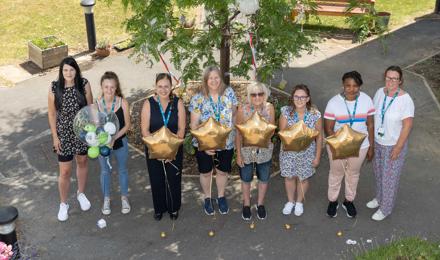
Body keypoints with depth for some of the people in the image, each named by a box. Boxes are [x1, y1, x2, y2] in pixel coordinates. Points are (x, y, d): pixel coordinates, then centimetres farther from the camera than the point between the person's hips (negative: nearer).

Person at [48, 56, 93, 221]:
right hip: (64, 134, -1)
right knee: (65, 172, 6)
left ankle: (81, 193, 45)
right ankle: (63, 204, 27)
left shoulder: (84, 84, -13)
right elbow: (51, 114, -7)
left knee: (82, 162, 21)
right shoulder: (54, 88, -15)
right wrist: (55, 137, -6)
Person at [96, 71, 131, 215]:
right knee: (105, 171, 19)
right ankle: (106, 199, 41)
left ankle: (124, 197, 42)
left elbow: (127, 125, -12)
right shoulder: (96, 104, -18)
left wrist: (114, 137, -23)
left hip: (120, 142, 0)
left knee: (122, 170, 19)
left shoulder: (123, 103, -19)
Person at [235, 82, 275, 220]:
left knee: (263, 178, 19)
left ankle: (260, 204, 44)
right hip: (246, 151, -1)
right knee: (246, 179, 18)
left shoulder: (269, 108, -14)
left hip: (264, 151, 2)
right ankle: (246, 205, 42)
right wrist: (238, 154, -9)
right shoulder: (242, 109, -19)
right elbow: (238, 133, -11)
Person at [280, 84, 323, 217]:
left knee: (303, 178, 15)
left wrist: (317, 156, -4)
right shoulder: (286, 111, -13)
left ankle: (299, 202, 41)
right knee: (289, 177, 16)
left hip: (307, 153, -1)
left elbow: (319, 137, -6)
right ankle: (290, 201, 42)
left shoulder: (315, 114, -15)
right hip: (288, 151, 1)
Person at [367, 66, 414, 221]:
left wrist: (398, 147, -17)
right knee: (379, 172, 24)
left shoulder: (405, 100, -24)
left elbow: (407, 125, -20)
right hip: (377, 142, 6)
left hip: (393, 145, -6)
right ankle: (380, 198, 48)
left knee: (390, 177, 11)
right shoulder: (380, 92, -7)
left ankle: (385, 208, 30)